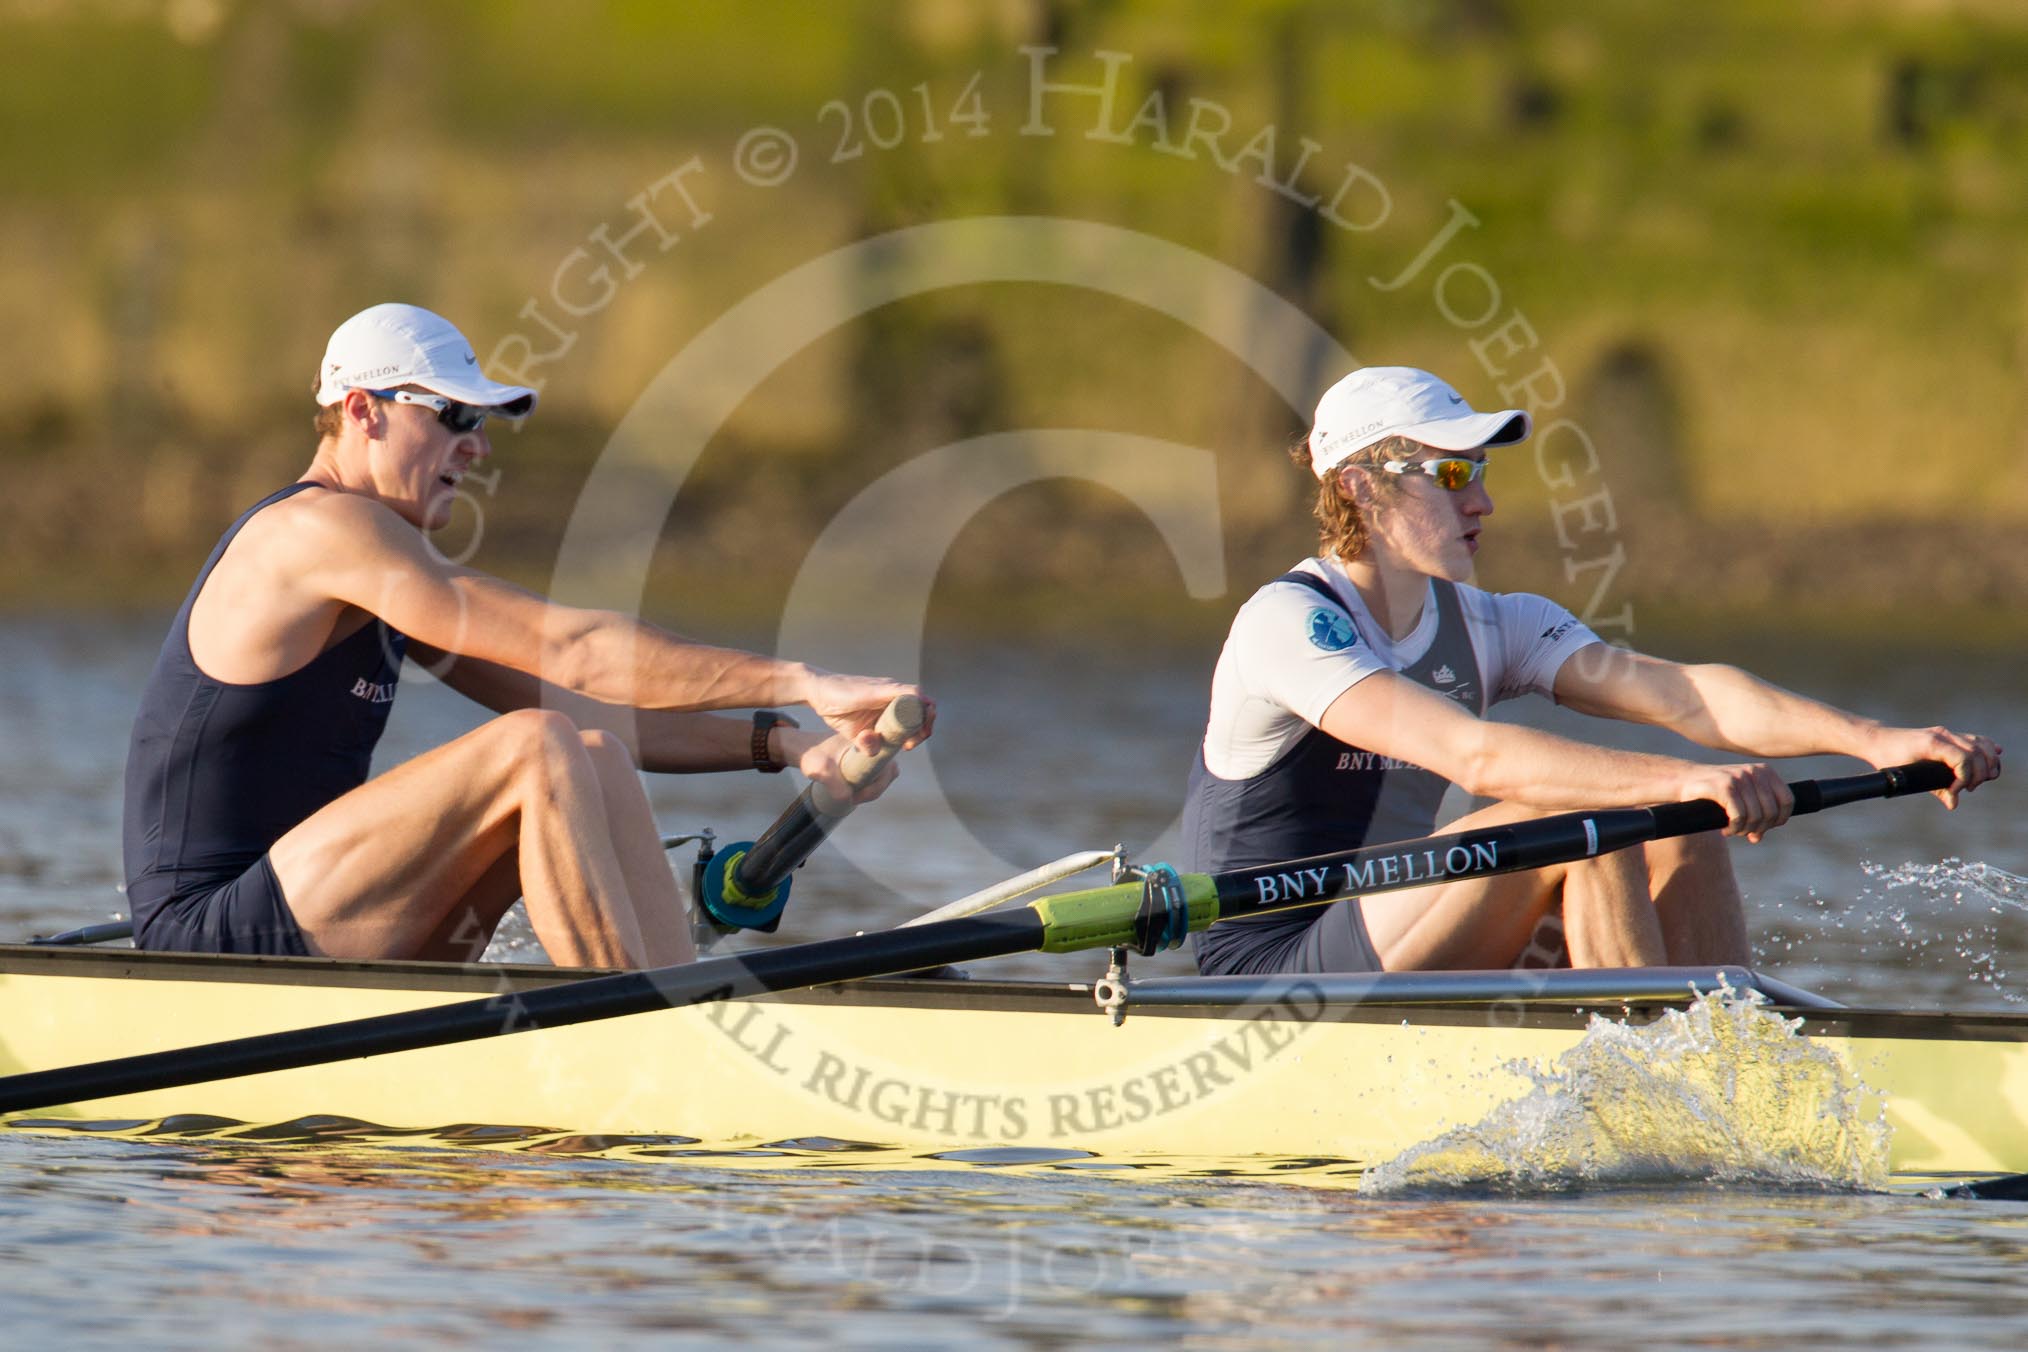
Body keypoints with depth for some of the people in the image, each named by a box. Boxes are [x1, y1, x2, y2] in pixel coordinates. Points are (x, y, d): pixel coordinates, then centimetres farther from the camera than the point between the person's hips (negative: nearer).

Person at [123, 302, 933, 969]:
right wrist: (802, 684, -21)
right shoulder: (319, 528, -13)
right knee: (539, 750, -22)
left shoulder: (392, 575, 18)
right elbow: (570, 649, -20)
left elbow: (594, 716, 16)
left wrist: (781, 744, 2)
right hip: (209, 934, -10)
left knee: (593, 758, 1)